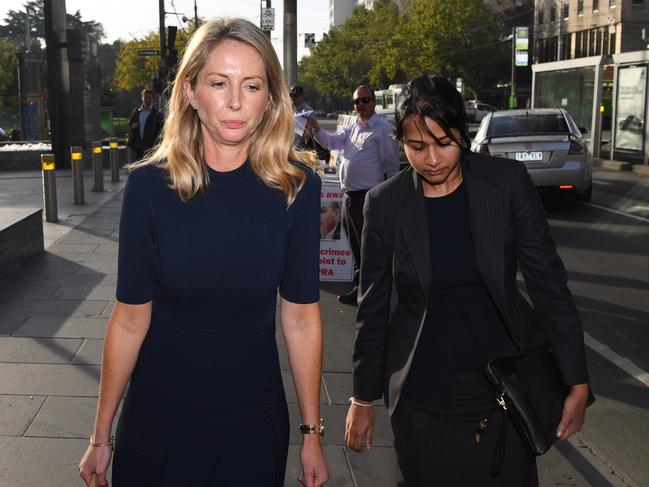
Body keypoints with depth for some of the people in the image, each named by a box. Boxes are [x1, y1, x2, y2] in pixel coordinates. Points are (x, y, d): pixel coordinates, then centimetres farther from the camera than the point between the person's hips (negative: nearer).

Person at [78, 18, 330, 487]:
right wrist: (101, 436, -4)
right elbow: (131, 319, -7)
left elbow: (301, 318, -6)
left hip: (253, 418, 0)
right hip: (158, 414, 0)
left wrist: (312, 434, -3)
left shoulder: (296, 185, -11)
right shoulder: (150, 184, -12)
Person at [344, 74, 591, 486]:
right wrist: (363, 398, 6)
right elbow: (374, 308, 2)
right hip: (423, 399, 0)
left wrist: (577, 383, -6)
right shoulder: (386, 203, -6)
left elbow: (548, 284, -5)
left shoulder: (508, 182, -8)